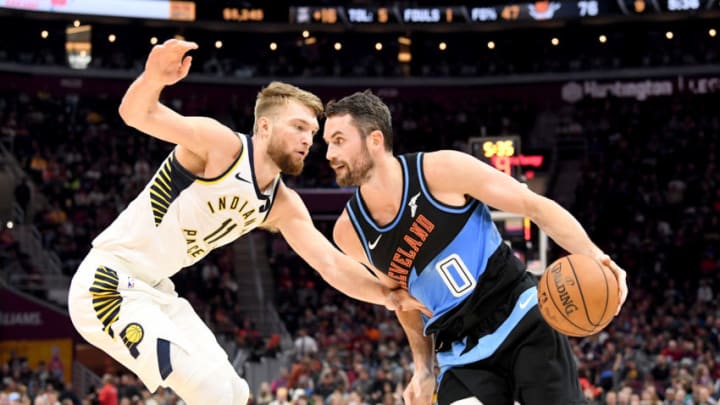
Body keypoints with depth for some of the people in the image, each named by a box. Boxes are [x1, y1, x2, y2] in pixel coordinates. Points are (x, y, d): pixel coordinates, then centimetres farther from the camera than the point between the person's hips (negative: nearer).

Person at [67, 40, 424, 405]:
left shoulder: (283, 206, 6)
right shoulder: (221, 145, -17)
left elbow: (332, 265, 3)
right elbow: (136, 114, -29)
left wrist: (389, 296, -13)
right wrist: (153, 78, -52)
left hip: (154, 291, 10)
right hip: (108, 280, -10)